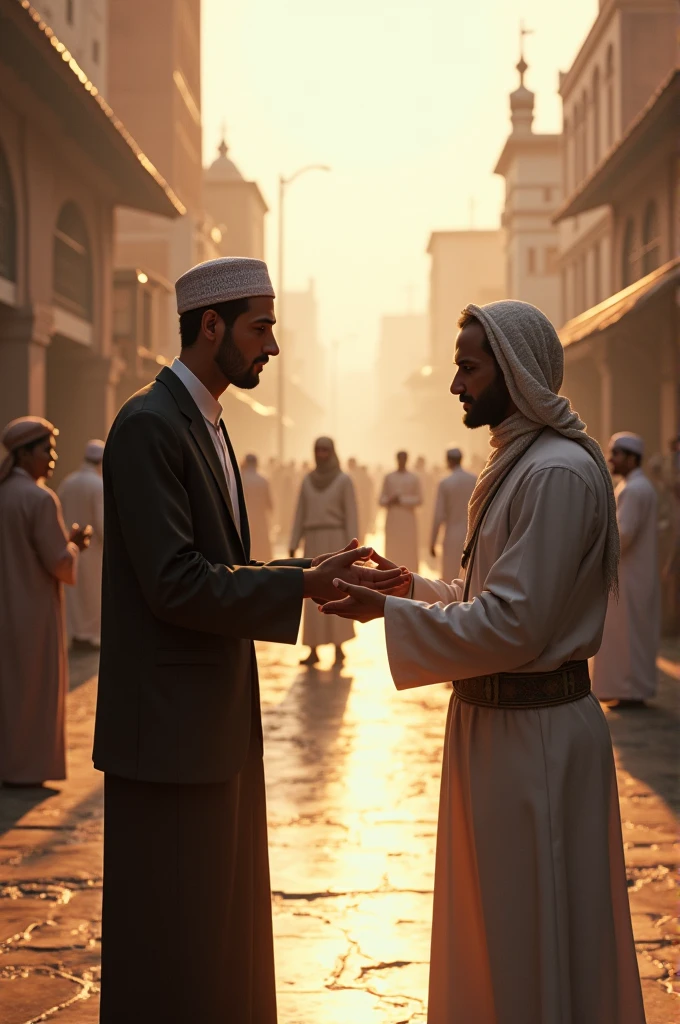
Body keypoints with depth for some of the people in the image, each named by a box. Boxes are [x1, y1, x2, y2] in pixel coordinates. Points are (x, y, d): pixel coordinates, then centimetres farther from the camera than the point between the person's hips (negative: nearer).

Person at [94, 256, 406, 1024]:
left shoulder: (205, 425, 13)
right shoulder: (149, 425, -17)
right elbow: (174, 585, -24)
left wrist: (317, 576, 1)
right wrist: (303, 586, -21)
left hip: (218, 716, 10)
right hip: (169, 723, -10)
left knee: (218, 918, 20)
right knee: (167, 939, 0)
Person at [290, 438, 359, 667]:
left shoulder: (344, 480, -2)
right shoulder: (308, 481, 11)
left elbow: (351, 517, -5)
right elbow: (300, 515, 11)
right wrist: (293, 546, 6)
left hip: (336, 541, -4)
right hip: (313, 543, 4)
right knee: (314, 597, 0)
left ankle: (339, 649, 4)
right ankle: (313, 651, 4)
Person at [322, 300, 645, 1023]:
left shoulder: (557, 473, -19)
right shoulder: (517, 462, 13)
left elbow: (512, 625, -23)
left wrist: (386, 609, -19)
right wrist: (409, 585, 10)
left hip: (534, 729, -10)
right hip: (494, 718, 10)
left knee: (534, 936, 3)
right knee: (492, 925, 20)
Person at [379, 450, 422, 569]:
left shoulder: (414, 478, 3)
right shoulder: (388, 477, 7)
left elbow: (419, 500, -2)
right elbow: (382, 500, 7)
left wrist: (402, 499, -12)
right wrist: (390, 501, -15)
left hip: (408, 520, -1)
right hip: (392, 520, 1)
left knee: (409, 551, -5)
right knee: (392, 551, -2)